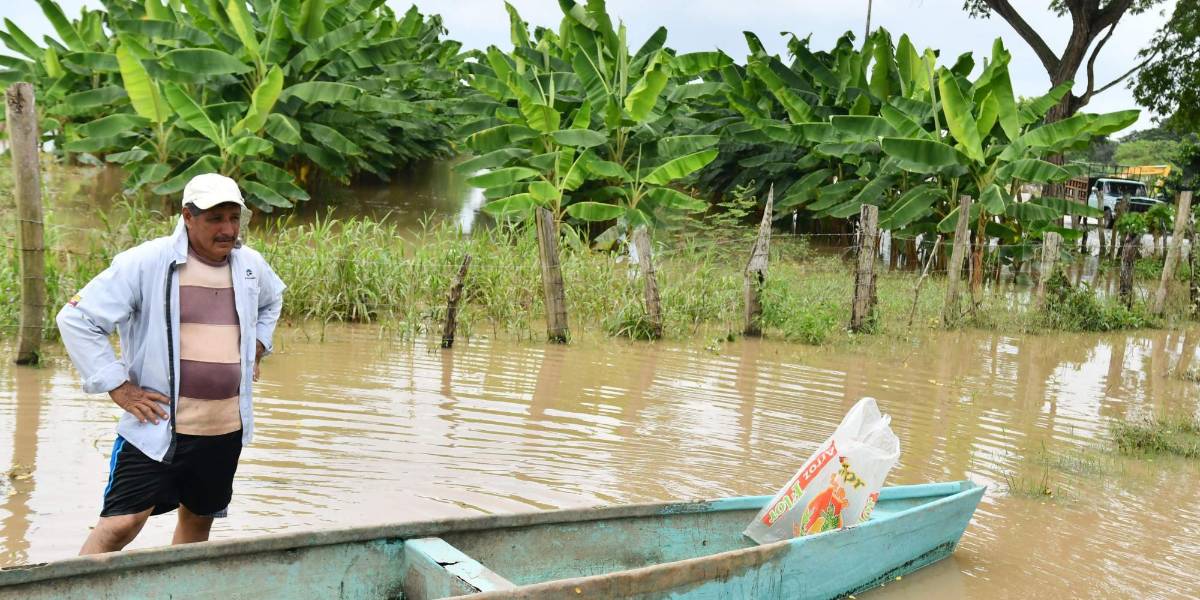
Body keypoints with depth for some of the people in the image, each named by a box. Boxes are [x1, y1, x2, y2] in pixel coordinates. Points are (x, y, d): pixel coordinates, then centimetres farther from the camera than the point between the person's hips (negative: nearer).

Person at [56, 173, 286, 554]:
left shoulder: (251, 265, 7)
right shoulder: (145, 263, -10)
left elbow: (271, 301, 31)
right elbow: (76, 320, -8)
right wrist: (118, 388, -12)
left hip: (226, 429, 6)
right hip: (158, 426, -5)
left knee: (199, 519, 16)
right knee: (121, 523, -12)